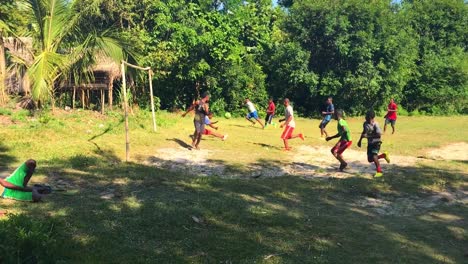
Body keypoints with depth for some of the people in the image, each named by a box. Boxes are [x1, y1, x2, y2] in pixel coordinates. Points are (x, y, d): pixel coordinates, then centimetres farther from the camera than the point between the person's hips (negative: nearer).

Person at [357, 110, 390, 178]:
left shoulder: (375, 125, -22)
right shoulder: (365, 124, -1)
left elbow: (379, 135, -30)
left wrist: (368, 136, -32)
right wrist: (360, 140, 18)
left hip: (376, 143, -7)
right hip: (370, 143, 7)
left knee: (374, 156, -23)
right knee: (370, 159, 10)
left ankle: (379, 172, -5)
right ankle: (384, 155, 32)